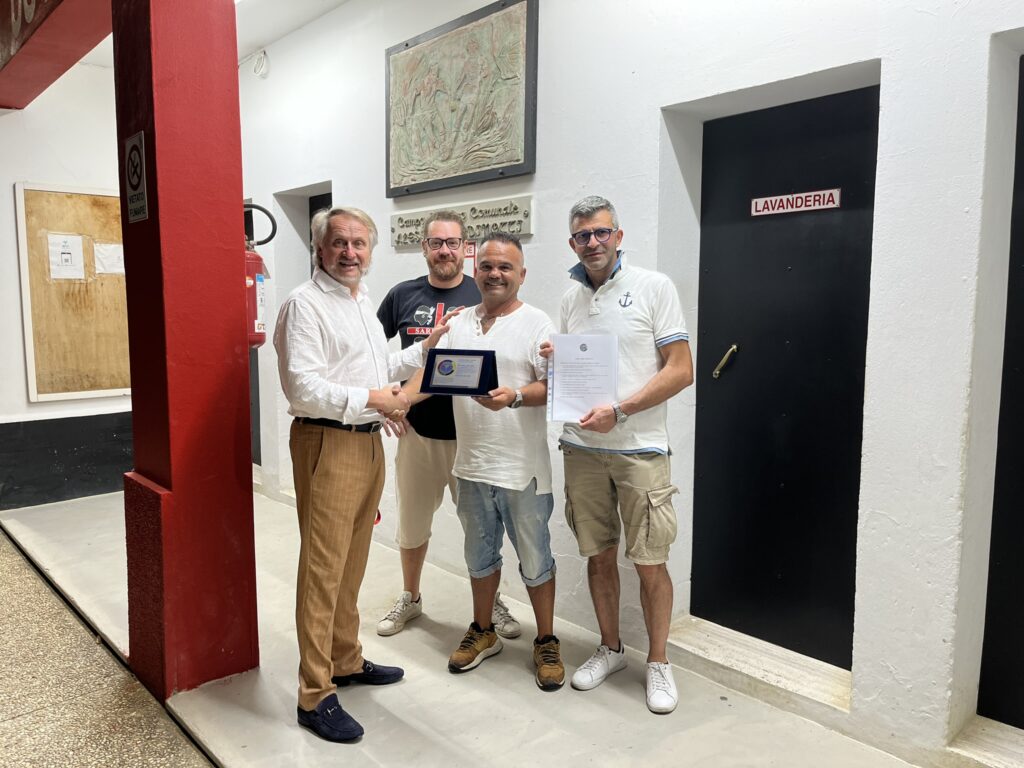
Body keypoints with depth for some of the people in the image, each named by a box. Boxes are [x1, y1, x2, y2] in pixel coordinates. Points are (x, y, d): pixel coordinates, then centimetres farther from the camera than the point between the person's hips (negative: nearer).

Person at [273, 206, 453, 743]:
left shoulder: (363, 302, 17)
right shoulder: (305, 304, -11)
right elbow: (304, 388, -21)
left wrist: (424, 349, 16)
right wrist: (372, 399, -20)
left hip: (368, 442, 9)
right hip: (327, 444, -9)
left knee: (352, 564, 18)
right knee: (322, 569, -3)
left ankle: (346, 661, 34)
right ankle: (315, 696, 9)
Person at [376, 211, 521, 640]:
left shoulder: (484, 296, -2)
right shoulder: (403, 296, 2)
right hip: (417, 431, 2)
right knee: (412, 522, 16)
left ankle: (491, 602, 31)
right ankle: (410, 598, 37)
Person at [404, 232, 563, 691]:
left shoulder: (536, 323, -6)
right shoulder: (460, 324, 10)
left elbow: (553, 386, -12)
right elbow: (431, 371, 5)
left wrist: (515, 397, -30)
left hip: (523, 469, -5)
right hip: (472, 465, 5)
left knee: (535, 559, 8)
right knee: (480, 555, 19)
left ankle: (546, 643, 26)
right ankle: (483, 632, 38)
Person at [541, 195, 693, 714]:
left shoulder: (653, 287, -4)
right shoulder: (571, 297, 12)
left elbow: (681, 370, -9)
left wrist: (618, 410, -17)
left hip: (638, 447, -4)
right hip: (581, 447, 5)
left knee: (650, 563, 2)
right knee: (599, 555, 14)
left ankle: (658, 662, 21)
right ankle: (610, 649, 32)